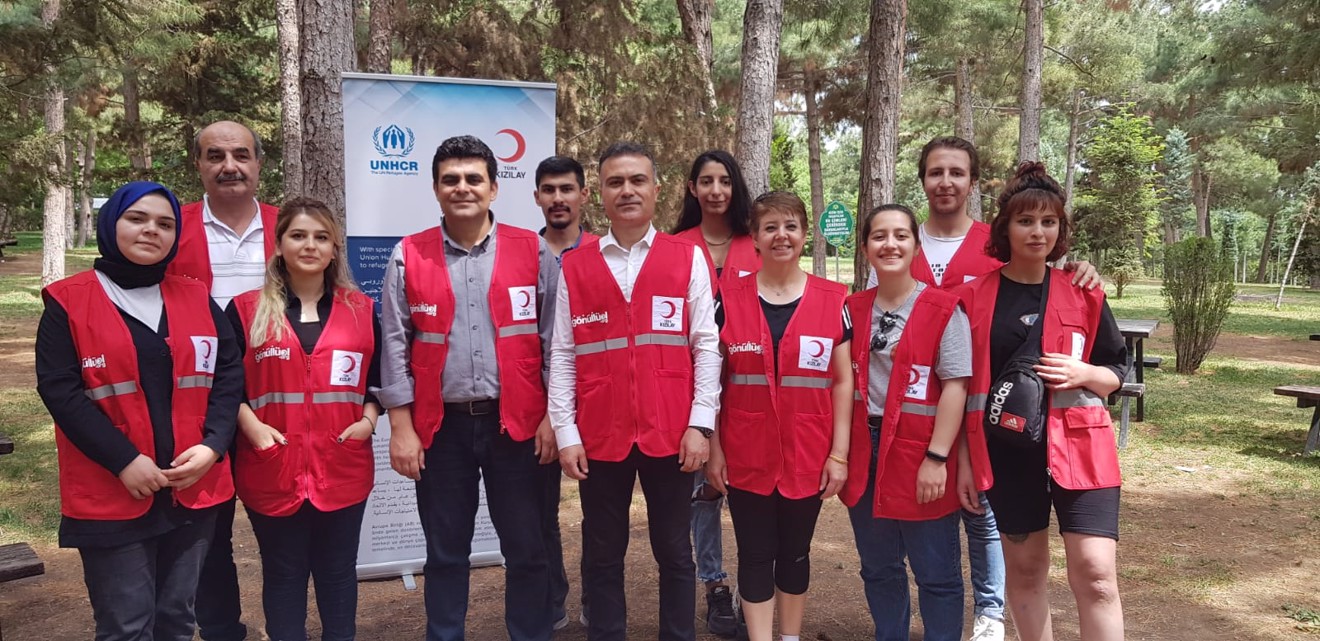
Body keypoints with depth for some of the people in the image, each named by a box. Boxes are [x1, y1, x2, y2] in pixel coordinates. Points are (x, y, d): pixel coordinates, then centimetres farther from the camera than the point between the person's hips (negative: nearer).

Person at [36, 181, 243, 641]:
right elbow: (58, 389, -9)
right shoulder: (68, 302, -1)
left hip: (193, 490, 4)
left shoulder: (197, 299, 9)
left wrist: (213, 445, -10)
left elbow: (229, 374, 6)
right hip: (111, 495, -3)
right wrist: (123, 460, -17)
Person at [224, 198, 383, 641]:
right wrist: (251, 426, -11)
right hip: (273, 469, -1)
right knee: (283, 574, 11)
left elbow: (379, 376, 12)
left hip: (343, 468, 2)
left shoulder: (361, 309, 8)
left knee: (338, 571, 14)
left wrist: (368, 419, -3)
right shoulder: (246, 310, 2)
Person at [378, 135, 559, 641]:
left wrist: (552, 415, -3)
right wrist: (401, 427, -3)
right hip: (440, 427, 1)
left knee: (526, 550, 9)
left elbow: (554, 338, 1)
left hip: (517, 423, 0)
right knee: (445, 552, 13)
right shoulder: (409, 257, 2)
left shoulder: (533, 251, 1)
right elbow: (395, 347, 1)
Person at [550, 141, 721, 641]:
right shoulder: (574, 266, 5)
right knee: (602, 556, 12)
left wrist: (700, 424, -7)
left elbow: (706, 346, -1)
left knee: (674, 553, 12)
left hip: (670, 432, -1)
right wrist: (565, 433, -2)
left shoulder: (689, 258, 2)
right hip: (599, 434, 1)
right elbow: (562, 355, 3)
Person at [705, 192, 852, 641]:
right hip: (746, 455, -1)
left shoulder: (832, 301, -1)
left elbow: (843, 381, 1)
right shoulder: (729, 299, -2)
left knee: (795, 551, 15)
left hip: (808, 455, 1)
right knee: (755, 554, 7)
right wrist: (713, 448, -2)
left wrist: (839, 453, -3)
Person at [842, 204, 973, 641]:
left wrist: (937, 458, -16)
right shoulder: (852, 309, 6)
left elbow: (955, 386, -12)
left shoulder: (944, 309, -8)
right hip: (864, 452, 5)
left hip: (921, 455, -4)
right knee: (878, 568, 17)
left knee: (936, 573, 8)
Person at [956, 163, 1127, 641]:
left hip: (1078, 445, 0)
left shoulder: (1084, 294, 2)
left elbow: (1116, 372, 9)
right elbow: (961, 381, 6)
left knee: (1095, 572, -8)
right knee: (1024, 567, 12)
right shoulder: (974, 297, 0)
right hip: (1006, 449, 1)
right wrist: (962, 456, 4)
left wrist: (1083, 374, -13)